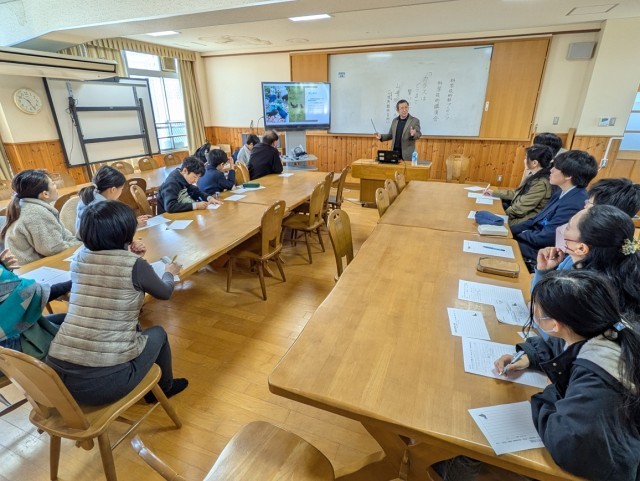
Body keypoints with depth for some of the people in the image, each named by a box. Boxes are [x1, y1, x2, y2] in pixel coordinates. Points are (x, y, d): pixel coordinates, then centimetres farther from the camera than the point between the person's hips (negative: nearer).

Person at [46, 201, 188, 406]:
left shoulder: (79, 257, 3)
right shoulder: (135, 265, -12)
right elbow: (165, 293, 9)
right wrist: (169, 272, 27)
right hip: (104, 381, -6)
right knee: (158, 333, 22)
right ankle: (165, 387, 45)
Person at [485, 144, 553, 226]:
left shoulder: (541, 183, -25)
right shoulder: (535, 176, 4)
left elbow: (520, 209, -23)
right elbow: (517, 193, 14)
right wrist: (494, 193, 12)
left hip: (525, 222, -8)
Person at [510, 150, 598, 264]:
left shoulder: (573, 204, -26)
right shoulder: (563, 193, 5)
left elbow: (543, 238, -23)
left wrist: (518, 233, -6)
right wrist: (510, 230, 1)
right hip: (536, 239, 8)